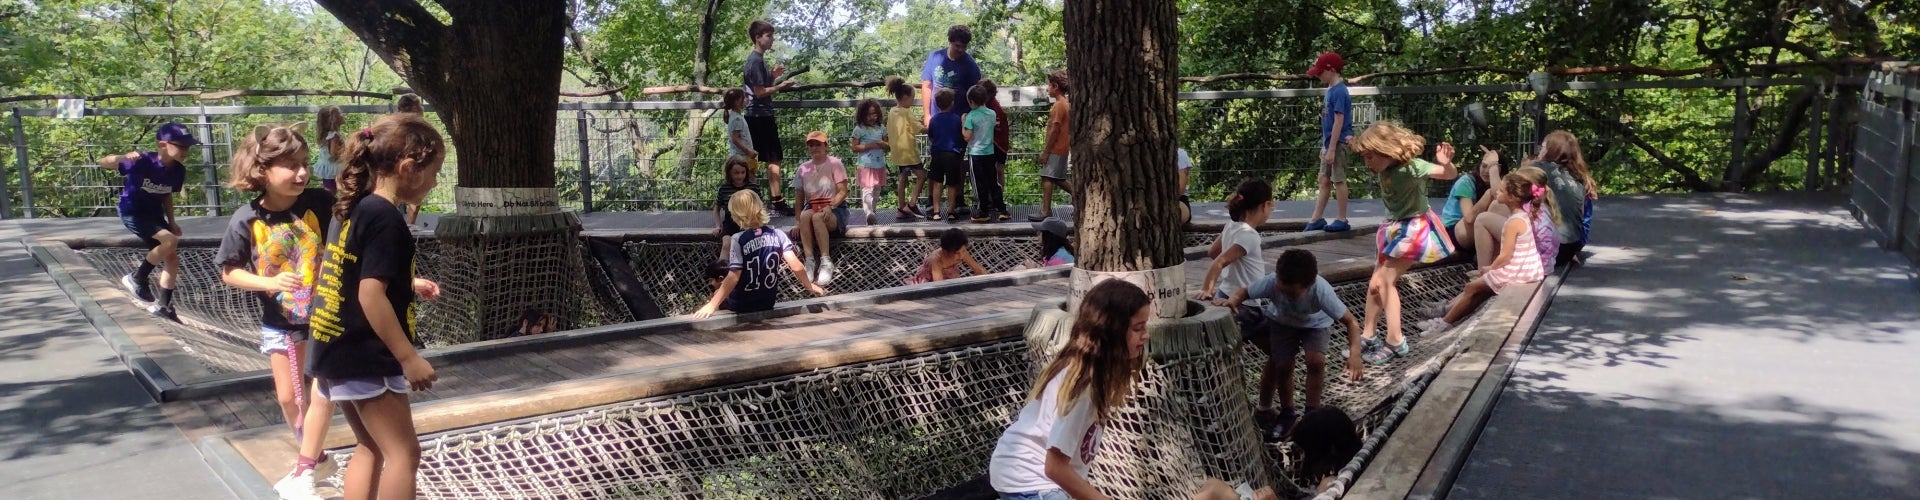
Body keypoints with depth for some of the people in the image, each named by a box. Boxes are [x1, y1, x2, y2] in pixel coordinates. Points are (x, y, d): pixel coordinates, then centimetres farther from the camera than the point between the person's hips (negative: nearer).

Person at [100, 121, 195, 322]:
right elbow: (103, 163, -22)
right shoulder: (143, 162, -24)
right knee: (170, 240, -27)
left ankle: (163, 306, 20)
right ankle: (136, 278, -6)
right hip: (132, 212, -7)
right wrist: (123, 158, -42)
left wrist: (171, 221, 3)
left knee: (172, 259, 5)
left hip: (155, 214, 7)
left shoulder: (178, 170, -5)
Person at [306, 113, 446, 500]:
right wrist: (409, 358, -21)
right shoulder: (385, 218, -18)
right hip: (366, 357, -10)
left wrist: (407, 284, 20)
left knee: (371, 448, 18)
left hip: (338, 352, 10)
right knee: (403, 453, -3)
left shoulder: (352, 209, 11)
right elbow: (370, 295, -23)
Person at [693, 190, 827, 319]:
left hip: (741, 305, -6)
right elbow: (795, 265, -10)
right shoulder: (778, 235, -7)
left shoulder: (739, 240, -19)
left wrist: (712, 305, -24)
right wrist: (810, 286, 6)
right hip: (767, 303, 6)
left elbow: (733, 277, -24)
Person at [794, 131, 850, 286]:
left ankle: (826, 262, -34)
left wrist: (830, 207, -25)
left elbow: (843, 192, -8)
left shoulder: (834, 163, -1)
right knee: (805, 215, -34)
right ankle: (809, 261, -37)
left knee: (817, 217, -37)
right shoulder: (803, 168, 11)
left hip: (836, 209, -3)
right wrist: (798, 223, 0)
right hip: (813, 207, 3)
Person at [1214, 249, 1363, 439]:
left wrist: (1354, 354, -50)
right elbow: (1245, 292, -19)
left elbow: (1351, 322, -36)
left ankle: (1312, 414, -2)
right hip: (1281, 322, 1)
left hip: (1315, 324, -1)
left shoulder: (1321, 290, -41)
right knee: (1283, 366, -6)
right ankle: (1286, 414, 18)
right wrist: (1232, 301, -42)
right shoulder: (1271, 282, -38)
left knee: (1316, 361, -21)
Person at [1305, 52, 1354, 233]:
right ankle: (1317, 219, 16)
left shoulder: (1339, 92, -16)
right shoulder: (1331, 90, 11)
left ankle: (1341, 220, 8)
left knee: (1338, 180, -1)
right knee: (1324, 180, 11)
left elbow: (1339, 122, -19)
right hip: (1329, 143, 9)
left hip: (1338, 143, -9)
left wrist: (1331, 149, -21)